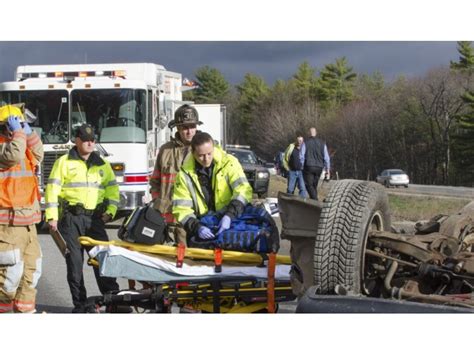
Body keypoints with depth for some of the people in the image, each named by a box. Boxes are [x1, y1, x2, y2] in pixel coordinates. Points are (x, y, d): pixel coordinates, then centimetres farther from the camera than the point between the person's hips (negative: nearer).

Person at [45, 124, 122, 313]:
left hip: (95, 217, 3)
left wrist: (110, 210, 3)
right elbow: (52, 189, -2)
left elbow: (112, 188, 18)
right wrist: (52, 217, -9)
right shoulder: (64, 162, 4)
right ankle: (80, 304, 2)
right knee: (74, 261, -2)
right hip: (71, 217, -3)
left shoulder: (102, 165, 16)